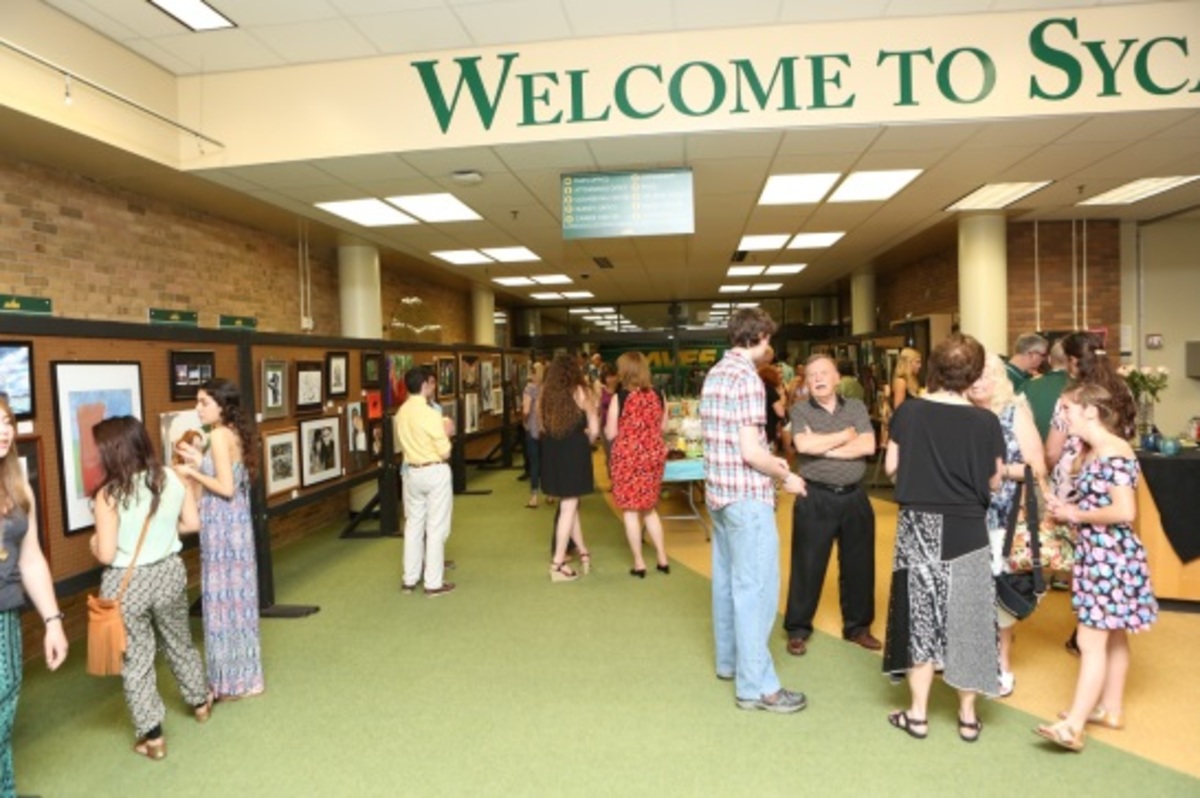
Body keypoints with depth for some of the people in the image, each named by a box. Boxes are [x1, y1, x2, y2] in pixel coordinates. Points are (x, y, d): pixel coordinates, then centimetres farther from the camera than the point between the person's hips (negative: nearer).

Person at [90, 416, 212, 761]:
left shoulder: (109, 494, -20)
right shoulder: (173, 479, -7)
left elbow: (106, 554, -18)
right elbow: (193, 523, 2)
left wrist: (94, 543, 3)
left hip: (125, 585, -4)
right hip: (169, 573, 5)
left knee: (135, 659, 11)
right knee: (180, 642, 26)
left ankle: (152, 736, 20)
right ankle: (201, 701, 44)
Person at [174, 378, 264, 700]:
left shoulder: (219, 435, -16)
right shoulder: (234, 435, 11)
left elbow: (226, 488, -21)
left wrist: (192, 472, -9)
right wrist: (198, 462, 11)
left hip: (222, 526, -9)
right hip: (234, 523, 9)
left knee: (223, 597, 1)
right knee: (236, 596, 15)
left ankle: (234, 680, 12)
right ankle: (243, 675, 25)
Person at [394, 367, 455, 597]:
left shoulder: (401, 413, 3)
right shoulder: (430, 414, -19)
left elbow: (399, 445, 14)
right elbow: (445, 451, -16)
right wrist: (446, 433, 1)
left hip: (412, 472, 7)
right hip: (435, 472, -7)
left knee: (413, 525, 15)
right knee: (436, 528, 2)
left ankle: (409, 579, 23)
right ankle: (434, 583, 8)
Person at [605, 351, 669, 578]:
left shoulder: (620, 397, -12)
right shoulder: (657, 396, 1)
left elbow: (611, 434, -9)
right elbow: (663, 428, 11)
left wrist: (606, 424, 12)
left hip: (628, 457, -5)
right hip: (654, 456, 5)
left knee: (630, 510, 7)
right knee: (650, 508, 19)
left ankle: (639, 563, 12)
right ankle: (662, 559, 21)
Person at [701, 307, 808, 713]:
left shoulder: (715, 373, 10)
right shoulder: (747, 378, -18)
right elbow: (750, 452, -22)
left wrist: (770, 460, 19)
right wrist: (785, 476, -6)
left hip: (719, 489, 10)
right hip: (747, 495, -9)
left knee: (727, 579, 18)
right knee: (755, 586, -3)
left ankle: (729, 660, 32)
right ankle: (756, 686, 4)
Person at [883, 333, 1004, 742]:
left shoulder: (908, 411, -8)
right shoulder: (985, 421, -10)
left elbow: (891, 466, 0)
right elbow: (994, 482, -1)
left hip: (918, 526, 1)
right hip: (966, 528, 0)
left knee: (920, 612, 10)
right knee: (965, 616, 12)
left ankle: (917, 713, 18)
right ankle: (968, 715, 24)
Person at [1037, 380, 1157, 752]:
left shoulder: (1114, 453, -20)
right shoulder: (1094, 452, 9)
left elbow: (1125, 511, -26)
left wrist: (1076, 515, -16)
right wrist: (1067, 508, 1)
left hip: (1111, 557, -10)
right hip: (1097, 555, 10)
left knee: (1091, 642, -7)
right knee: (1112, 637, 19)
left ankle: (1074, 726, -2)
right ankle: (1110, 709, 31)